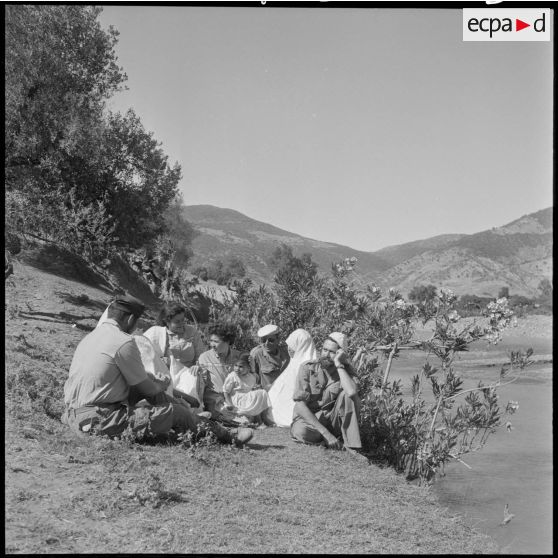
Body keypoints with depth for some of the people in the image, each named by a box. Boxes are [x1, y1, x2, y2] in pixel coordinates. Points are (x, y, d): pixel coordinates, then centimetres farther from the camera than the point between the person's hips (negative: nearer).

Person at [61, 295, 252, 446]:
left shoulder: (90, 336, 14)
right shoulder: (124, 342, -14)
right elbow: (145, 389, -5)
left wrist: (155, 384, 22)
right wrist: (161, 385, 17)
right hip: (97, 419, -9)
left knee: (159, 398, 16)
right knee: (174, 412, -3)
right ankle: (225, 435, 10)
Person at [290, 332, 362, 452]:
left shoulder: (344, 369, -4)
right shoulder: (308, 368, -11)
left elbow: (351, 392, -30)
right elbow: (300, 405, -19)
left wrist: (338, 364, -24)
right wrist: (325, 433, -26)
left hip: (331, 419, 2)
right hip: (308, 418, -2)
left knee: (347, 395, -25)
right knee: (301, 432, -38)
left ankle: (351, 444, -22)